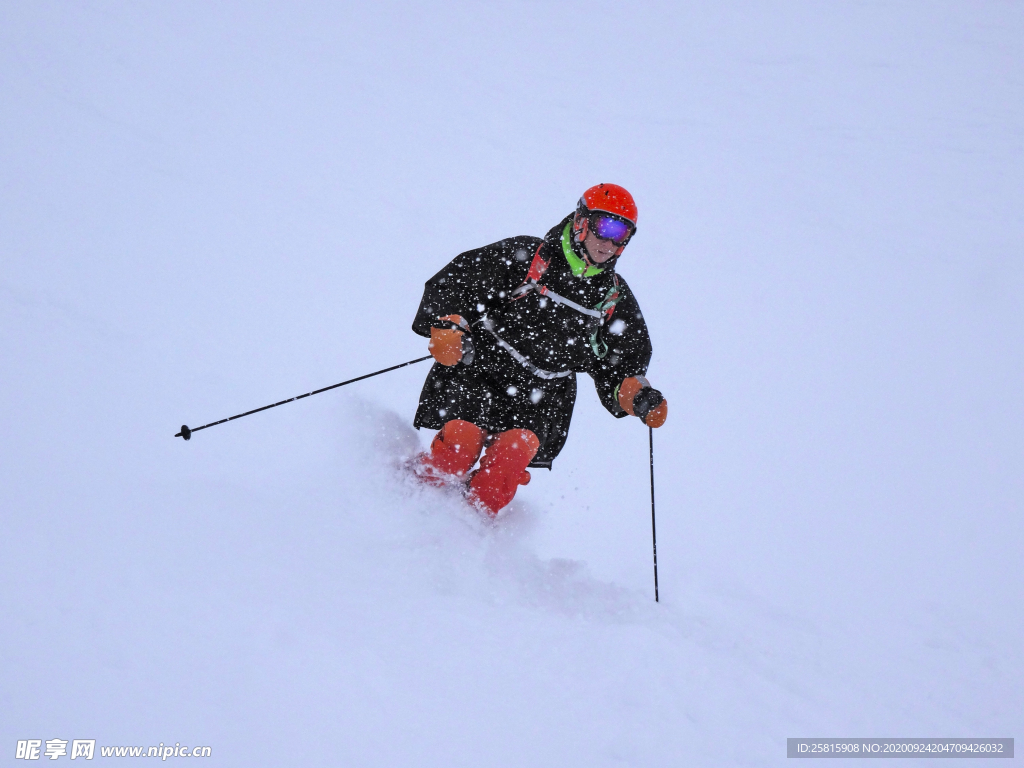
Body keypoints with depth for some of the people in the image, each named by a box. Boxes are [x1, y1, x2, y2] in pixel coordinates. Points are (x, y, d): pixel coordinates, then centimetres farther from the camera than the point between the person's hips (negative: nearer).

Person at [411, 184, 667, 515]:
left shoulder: (616, 299, 9)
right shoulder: (525, 256, -4)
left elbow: (618, 367, 17)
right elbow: (453, 283, -5)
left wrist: (638, 396, -3)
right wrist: (449, 327, -23)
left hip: (541, 395, 3)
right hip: (481, 370, -3)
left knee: (518, 447, -25)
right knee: (463, 437, -26)